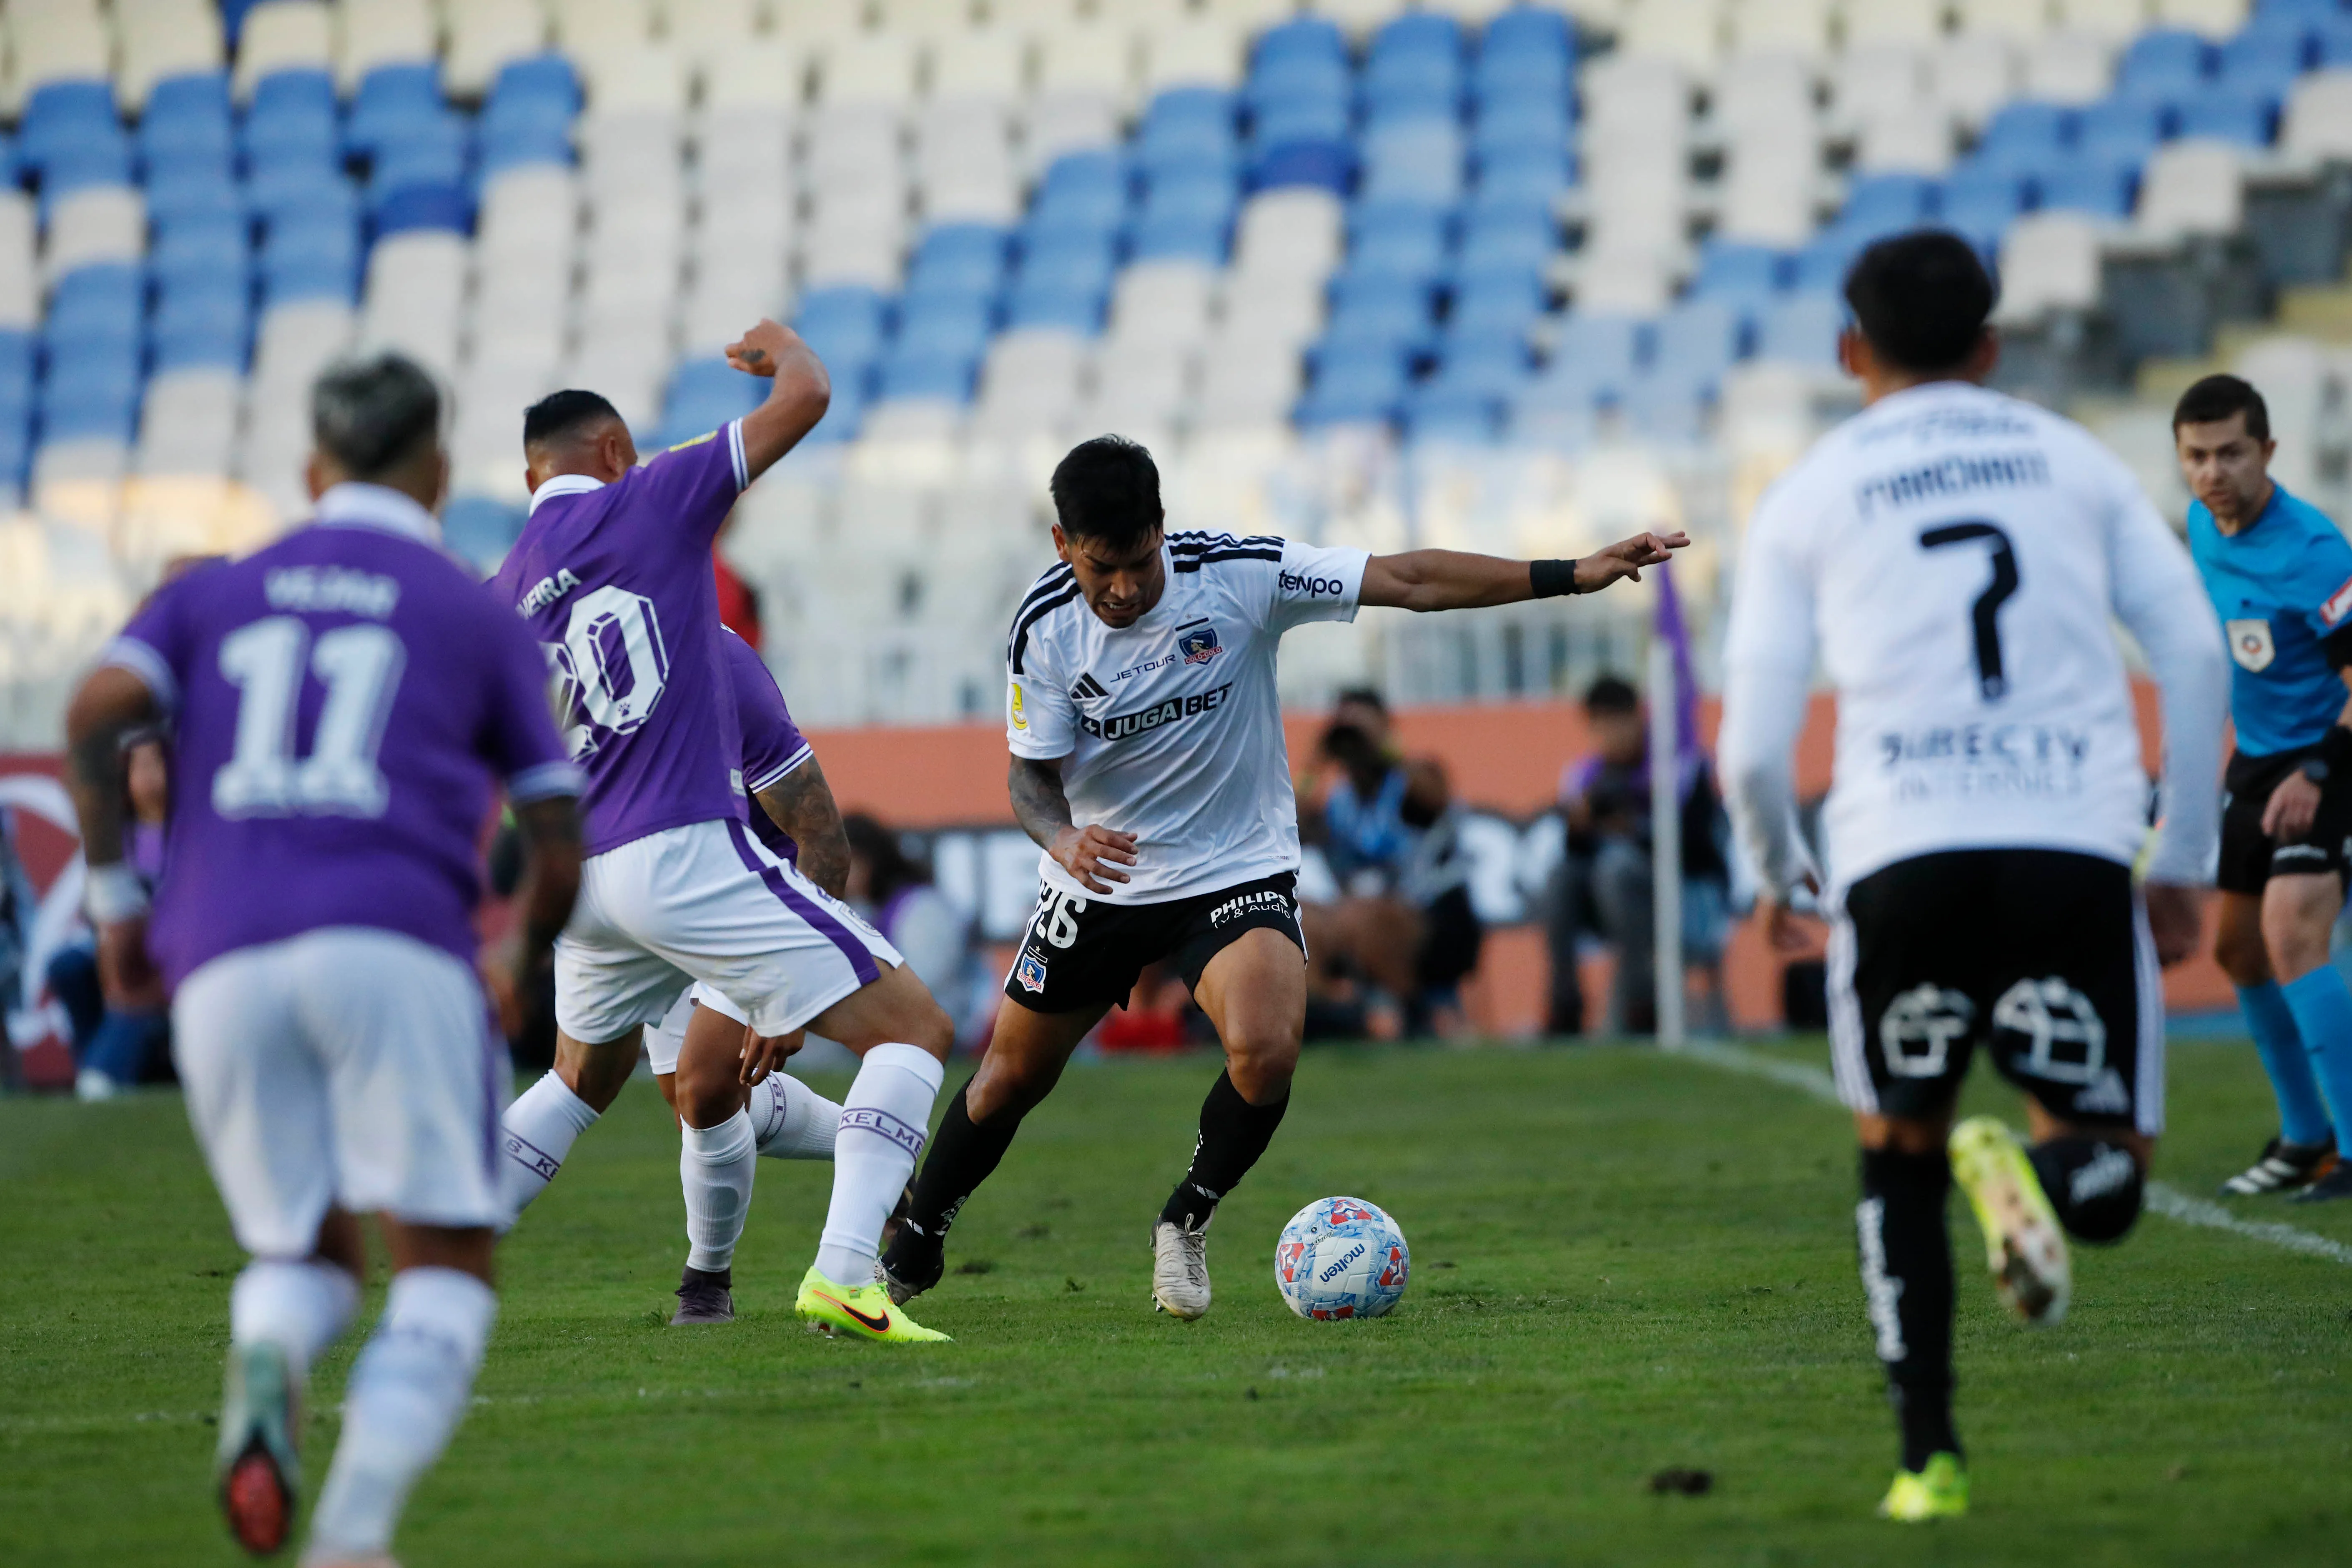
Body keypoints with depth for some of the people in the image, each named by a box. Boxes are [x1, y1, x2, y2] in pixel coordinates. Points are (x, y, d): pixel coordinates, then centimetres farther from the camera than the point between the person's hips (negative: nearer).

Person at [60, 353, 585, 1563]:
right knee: (444, 1272, 1)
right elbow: (560, 855, 13)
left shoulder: (212, 594, 22)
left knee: (307, 1259, 17)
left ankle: (263, 1367, -19)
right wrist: (521, 966, 32)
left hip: (221, 966, 3)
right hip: (396, 950, -3)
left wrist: (115, 901, 11)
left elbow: (95, 717, 3)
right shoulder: (482, 622, 17)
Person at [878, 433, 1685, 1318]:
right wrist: (1063, 837, -33)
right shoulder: (1044, 628, -14)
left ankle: (1186, 1225, -1)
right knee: (1011, 1079, 11)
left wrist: (1571, 576, -23)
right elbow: (1032, 773, -8)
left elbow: (1410, 583, -19)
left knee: (1266, 1051, -27)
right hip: (1098, 879, 2)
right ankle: (912, 1253, 35)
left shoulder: (1238, 574, -20)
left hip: (1237, 870, -2)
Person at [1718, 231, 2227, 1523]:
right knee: (2105, 1184, 11)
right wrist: (2180, 866, 15)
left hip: (1903, 855, 0)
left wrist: (1777, 877, 25)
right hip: (2080, 852, 0)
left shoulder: (1808, 497, 13)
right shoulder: (2075, 461, 17)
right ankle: (2029, 1165, -26)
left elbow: (1754, 747, 6)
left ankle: (1928, 1459, 9)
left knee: (1898, 1161, 21)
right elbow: (2194, 658, 8)